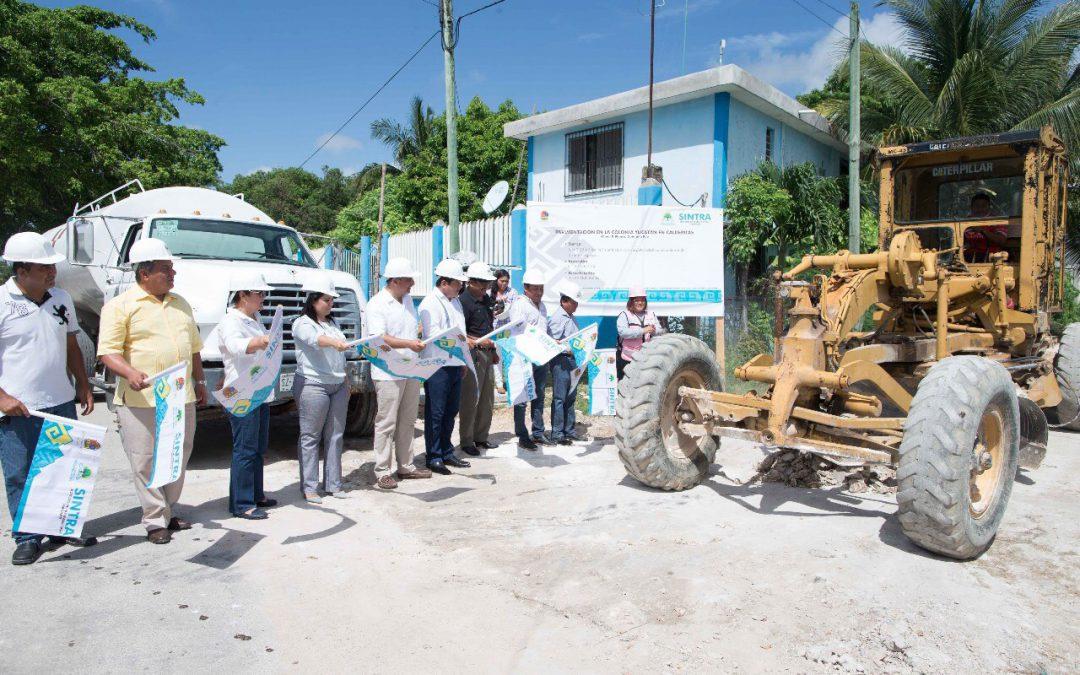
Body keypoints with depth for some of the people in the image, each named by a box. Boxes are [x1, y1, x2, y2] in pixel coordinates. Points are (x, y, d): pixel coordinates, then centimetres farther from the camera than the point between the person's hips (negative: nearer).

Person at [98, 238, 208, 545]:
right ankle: (155, 521, 12)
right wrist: (130, 372, -27)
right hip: (141, 399, -6)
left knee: (178, 458, 13)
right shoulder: (120, 306, -5)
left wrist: (199, 381, 21)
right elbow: (108, 350, -10)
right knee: (146, 461, 1)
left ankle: (168, 512, 28)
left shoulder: (180, 304, 15)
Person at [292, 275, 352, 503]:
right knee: (310, 437, -1)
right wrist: (335, 343, -45)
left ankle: (332, 484, 15)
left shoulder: (332, 322, 18)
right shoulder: (302, 324, -5)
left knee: (335, 436, 8)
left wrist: (346, 381, 19)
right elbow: (315, 339, -28)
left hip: (338, 385, 7)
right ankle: (309, 487, 4)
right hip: (313, 385, -7)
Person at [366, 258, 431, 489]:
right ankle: (382, 472, 8)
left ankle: (406, 466, 26)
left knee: (407, 421, 15)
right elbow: (379, 338, -21)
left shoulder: (408, 299, 14)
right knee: (386, 424, -1)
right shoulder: (377, 304, -11)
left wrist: (424, 335, 9)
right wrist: (409, 344, -29)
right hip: (389, 373, -8)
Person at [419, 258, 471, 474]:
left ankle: (446, 453, 26)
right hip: (437, 366, -8)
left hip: (454, 365, 8)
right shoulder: (430, 303, -11)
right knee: (435, 413, 0)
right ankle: (434, 457, 10)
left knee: (451, 410, 15)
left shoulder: (455, 301, 15)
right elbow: (434, 336, -19)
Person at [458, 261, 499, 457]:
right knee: (471, 399, -3)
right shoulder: (464, 301, -12)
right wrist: (477, 341, -27)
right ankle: (467, 441, 8)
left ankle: (481, 437, 25)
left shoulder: (486, 299, 14)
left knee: (487, 398, 13)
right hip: (472, 354, -8)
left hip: (487, 354, 9)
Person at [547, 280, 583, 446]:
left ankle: (569, 430, 23)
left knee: (571, 397, 14)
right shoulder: (557, 318, -12)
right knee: (559, 398, -3)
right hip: (560, 360, -9)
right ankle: (557, 434, 3)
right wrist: (571, 349, -20)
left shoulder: (571, 318, 15)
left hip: (572, 359, 9)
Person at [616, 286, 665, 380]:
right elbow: (622, 332, -19)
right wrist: (643, 331, -25)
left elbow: (661, 331, 8)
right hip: (627, 359, -4)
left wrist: (654, 331, -16)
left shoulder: (651, 315, 13)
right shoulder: (624, 315, -3)